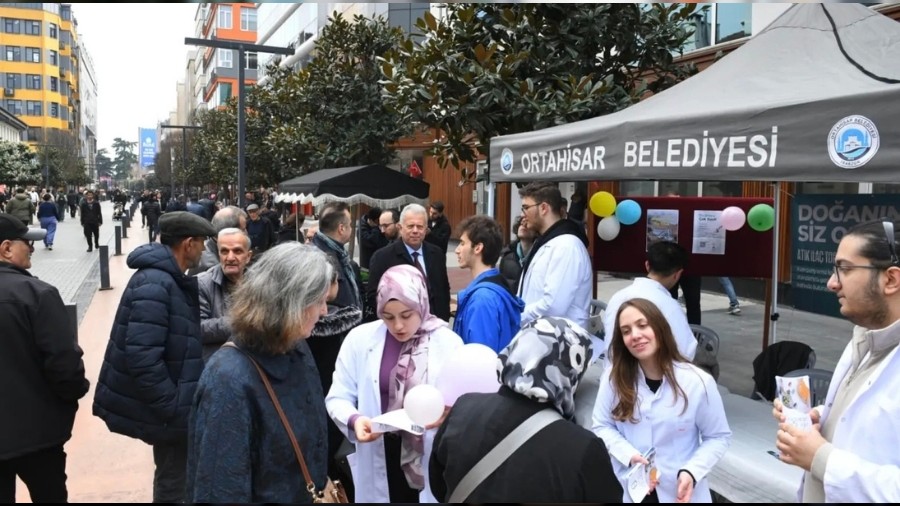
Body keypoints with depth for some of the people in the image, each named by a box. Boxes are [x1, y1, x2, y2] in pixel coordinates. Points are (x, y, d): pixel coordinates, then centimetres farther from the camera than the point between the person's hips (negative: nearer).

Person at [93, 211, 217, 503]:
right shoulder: (154, 285, -24)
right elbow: (142, 357, -30)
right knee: (175, 484, 5)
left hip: (171, 405, 10)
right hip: (168, 410, -10)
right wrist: (173, 408, -25)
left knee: (175, 478, 23)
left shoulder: (169, 279, 8)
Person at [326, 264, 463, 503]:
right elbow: (338, 398, -1)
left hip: (433, 464, 0)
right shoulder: (360, 338, -4)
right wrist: (354, 419, -21)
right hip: (378, 462, 1)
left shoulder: (448, 342, -5)